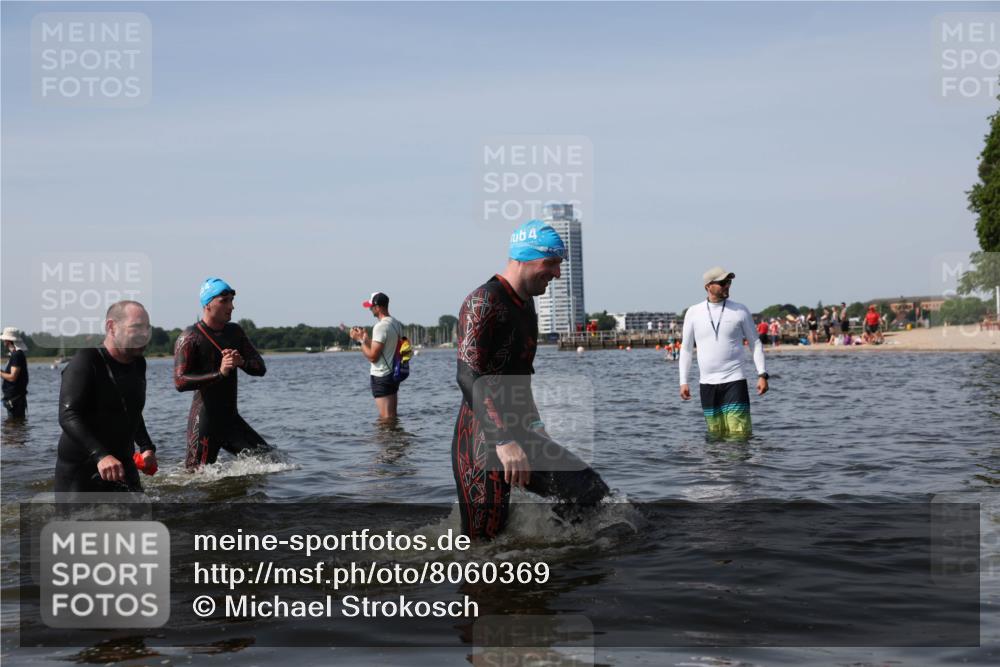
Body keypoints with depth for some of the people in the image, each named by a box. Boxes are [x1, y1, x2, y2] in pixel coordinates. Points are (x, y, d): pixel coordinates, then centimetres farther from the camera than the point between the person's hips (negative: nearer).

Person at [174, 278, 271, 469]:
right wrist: (219, 373, -28)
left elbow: (260, 368, 7)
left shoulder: (235, 332, 10)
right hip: (204, 422, -6)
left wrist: (241, 362, -14)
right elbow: (180, 382, -20)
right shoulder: (190, 337, -11)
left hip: (231, 418, 6)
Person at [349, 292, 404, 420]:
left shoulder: (380, 327, -19)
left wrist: (360, 339, -10)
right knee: (392, 416, 17)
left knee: (385, 418, -6)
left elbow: (372, 356, -21)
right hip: (394, 373, 10)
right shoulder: (396, 324, 9)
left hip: (381, 377, -9)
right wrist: (366, 338, 16)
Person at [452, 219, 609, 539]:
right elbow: (469, 376, -23)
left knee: (594, 494, 0)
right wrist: (504, 441, -29)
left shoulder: (526, 303, 17)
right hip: (483, 441, -9)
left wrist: (534, 424, 28)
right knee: (484, 540, -8)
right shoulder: (484, 302, -14)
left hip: (519, 436, 9)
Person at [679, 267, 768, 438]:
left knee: (739, 435, -10)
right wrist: (683, 382, 5)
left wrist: (762, 375, -4)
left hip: (734, 381, -2)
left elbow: (755, 343, 6)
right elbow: (686, 348, 10)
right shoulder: (693, 312, 4)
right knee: (716, 435, 7)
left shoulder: (740, 310, 1)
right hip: (707, 384, 2)